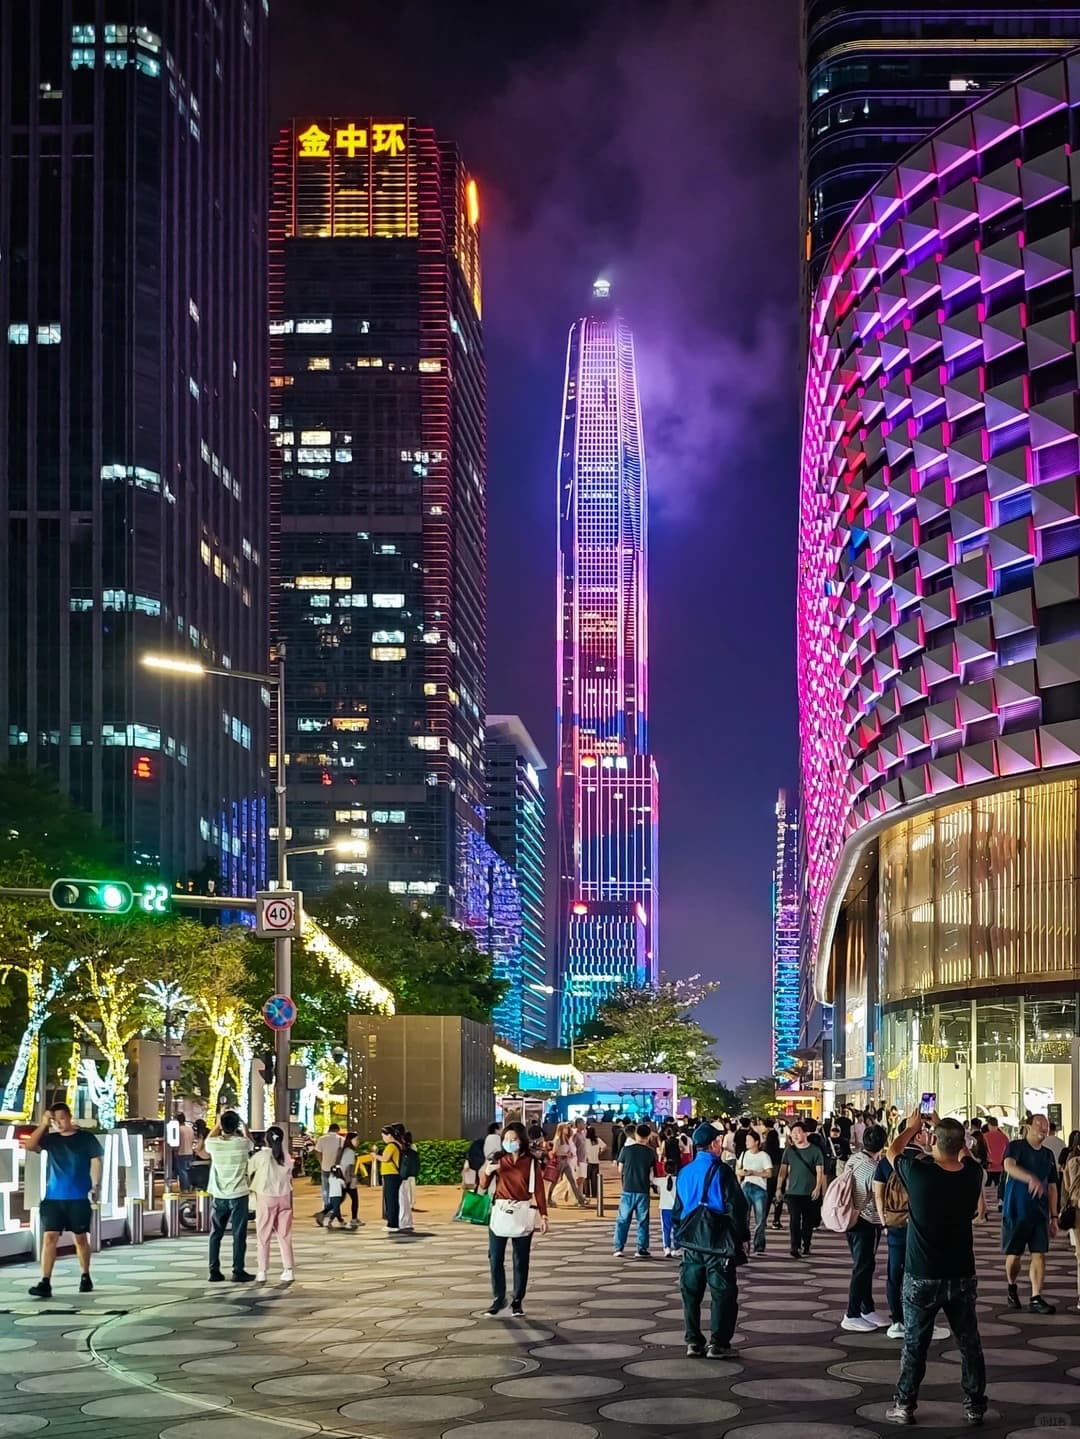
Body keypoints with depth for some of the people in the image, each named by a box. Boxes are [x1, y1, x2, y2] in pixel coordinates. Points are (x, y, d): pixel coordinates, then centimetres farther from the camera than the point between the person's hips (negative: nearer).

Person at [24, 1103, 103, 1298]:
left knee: (80, 1238, 8)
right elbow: (30, 1146, -7)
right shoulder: (51, 1139, 6)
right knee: (49, 1237, -8)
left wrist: (95, 1187, -9)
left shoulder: (86, 1138, 1)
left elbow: (96, 1162, 0)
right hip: (53, 1197, 2)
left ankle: (85, 1277, 24)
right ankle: (45, 1283, -12)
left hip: (78, 1198, -2)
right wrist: (43, 1124, -12)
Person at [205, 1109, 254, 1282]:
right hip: (238, 1195, -2)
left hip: (219, 1196, 2)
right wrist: (241, 1125, 25)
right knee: (239, 1235, 3)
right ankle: (238, 1271, 3)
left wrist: (218, 1123, 27)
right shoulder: (242, 1143, -11)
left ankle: (214, 1271, 12)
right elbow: (249, 1140, 15)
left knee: (216, 1234, 12)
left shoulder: (214, 1143, -7)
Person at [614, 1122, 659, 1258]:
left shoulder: (627, 1148, -4)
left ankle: (619, 1248, 2)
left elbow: (620, 1168, 4)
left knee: (623, 1220, 6)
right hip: (643, 1191, 0)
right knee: (643, 1221, 7)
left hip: (628, 1189, 0)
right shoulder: (650, 1151, -2)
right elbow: (652, 1172, 1)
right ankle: (642, 1249, 7)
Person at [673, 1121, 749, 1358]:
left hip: (691, 1242, 6)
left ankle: (693, 1341, 11)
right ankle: (718, 1343, -2)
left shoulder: (684, 1173, 8)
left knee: (691, 1292, 11)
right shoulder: (721, 1171, -11)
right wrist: (742, 1237, -2)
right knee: (723, 1293, 1)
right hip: (718, 1242, -5)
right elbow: (736, 1206, -12)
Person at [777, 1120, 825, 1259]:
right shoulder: (789, 1151, 6)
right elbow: (783, 1170, 8)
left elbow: (820, 1171, -4)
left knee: (808, 1221, 9)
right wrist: (779, 1187, 4)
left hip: (810, 1193, -1)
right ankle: (795, 1247, -15)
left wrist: (817, 1188, -14)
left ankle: (806, 1245, 24)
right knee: (794, 1220, -10)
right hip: (792, 1191, 1)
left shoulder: (815, 1150, -2)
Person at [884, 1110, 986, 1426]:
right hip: (962, 1276, 2)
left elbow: (892, 1151, 3)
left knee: (915, 1344, 9)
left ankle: (905, 1406, 15)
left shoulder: (919, 1172, -18)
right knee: (969, 1343, 13)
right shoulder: (972, 1174, -9)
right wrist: (942, 1126, 25)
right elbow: (963, 1153, 16)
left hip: (922, 1277, -2)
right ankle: (975, 1405, 19)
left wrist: (912, 1127, 19)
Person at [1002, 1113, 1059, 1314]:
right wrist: (1031, 1178, -44)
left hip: (1039, 1213, 4)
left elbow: (1052, 1188, 16)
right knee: (1014, 1255, 3)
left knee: (1039, 1254, -5)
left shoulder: (1048, 1155, 12)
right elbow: (1009, 1166, -27)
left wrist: (1054, 1217, 11)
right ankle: (1012, 1288, 28)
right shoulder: (1016, 1147, -5)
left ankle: (1036, 1299, -4)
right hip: (1015, 1211, -4)